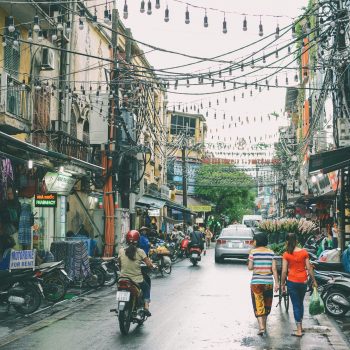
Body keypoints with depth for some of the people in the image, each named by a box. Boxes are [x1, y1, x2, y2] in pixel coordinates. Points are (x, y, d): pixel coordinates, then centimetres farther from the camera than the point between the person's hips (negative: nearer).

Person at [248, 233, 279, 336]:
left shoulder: (253, 252, -7)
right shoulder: (271, 252, 1)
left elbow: (250, 267, -6)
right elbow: (274, 269, -2)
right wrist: (277, 283, 0)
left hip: (256, 282, -3)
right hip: (269, 282, 3)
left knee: (258, 305, 1)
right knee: (267, 304, 19)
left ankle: (261, 327, -11)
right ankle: (264, 324, 32)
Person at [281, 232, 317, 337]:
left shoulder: (286, 255, -8)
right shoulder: (304, 252, -3)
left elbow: (284, 271, -8)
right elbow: (309, 268, -1)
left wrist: (282, 283, 2)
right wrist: (313, 280, 9)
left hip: (292, 281, -3)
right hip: (303, 281, 3)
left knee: (296, 305, 4)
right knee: (300, 303, 21)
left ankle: (299, 330, 2)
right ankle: (300, 325, 32)